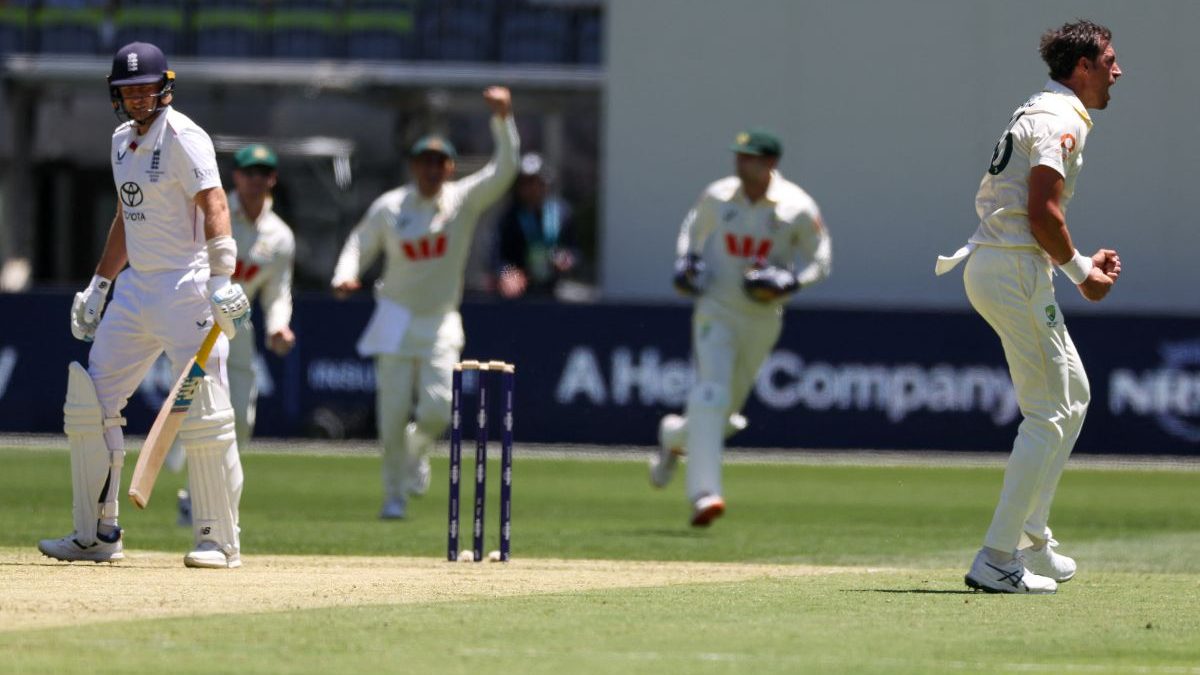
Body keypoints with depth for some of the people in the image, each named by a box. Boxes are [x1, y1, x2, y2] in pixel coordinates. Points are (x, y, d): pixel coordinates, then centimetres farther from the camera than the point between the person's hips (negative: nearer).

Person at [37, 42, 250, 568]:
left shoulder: (182, 138, -12)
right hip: (136, 286, 9)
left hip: (186, 287, -9)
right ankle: (96, 535, 14)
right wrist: (98, 287, 22)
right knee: (89, 404, 6)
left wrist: (220, 281, -34)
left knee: (204, 414, -10)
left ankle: (221, 541, -3)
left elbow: (214, 206, -23)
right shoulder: (122, 141, 14)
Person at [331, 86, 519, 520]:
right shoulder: (388, 207, -2)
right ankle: (395, 494, 14)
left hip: (441, 323, 0)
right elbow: (359, 244, 8)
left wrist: (503, 120, -29)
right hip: (397, 320, 0)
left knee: (436, 408, -14)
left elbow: (504, 170, -15)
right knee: (393, 414, -3)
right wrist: (345, 276, -13)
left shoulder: (464, 200, -3)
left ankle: (418, 452, 21)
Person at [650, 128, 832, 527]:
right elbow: (693, 229, 17)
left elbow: (820, 261, 0)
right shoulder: (717, 197, -2)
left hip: (763, 318, 1)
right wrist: (685, 265, -1)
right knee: (710, 393, -19)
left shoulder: (798, 209, -9)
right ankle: (704, 492, -25)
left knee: (727, 409, 10)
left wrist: (787, 282, -18)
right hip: (716, 310, -1)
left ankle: (675, 436, 43)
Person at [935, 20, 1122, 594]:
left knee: (1074, 393, 21)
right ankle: (997, 561, -11)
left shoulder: (1037, 113, 21)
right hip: (1017, 272, -10)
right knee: (1048, 413, -8)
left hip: (989, 263, 10)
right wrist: (1080, 273, -9)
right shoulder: (1063, 120, -11)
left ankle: (1033, 541, 24)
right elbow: (1043, 213, -21)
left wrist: (1079, 263, 16)